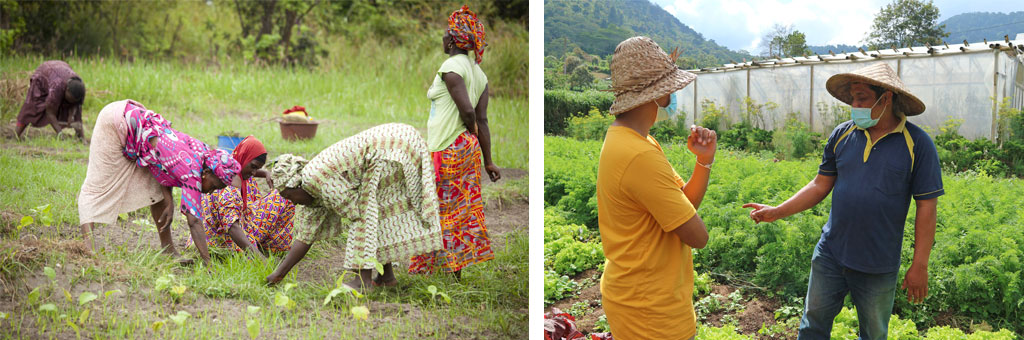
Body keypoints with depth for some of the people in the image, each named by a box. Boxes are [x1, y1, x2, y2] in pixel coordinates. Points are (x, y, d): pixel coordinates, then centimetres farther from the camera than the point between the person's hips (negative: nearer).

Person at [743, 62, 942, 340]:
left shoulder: (917, 144, -8)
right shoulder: (842, 135, 2)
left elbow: (926, 206, -7)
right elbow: (821, 185, 9)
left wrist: (920, 266, -8)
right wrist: (778, 211, -1)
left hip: (878, 265, -3)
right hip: (830, 254, 3)